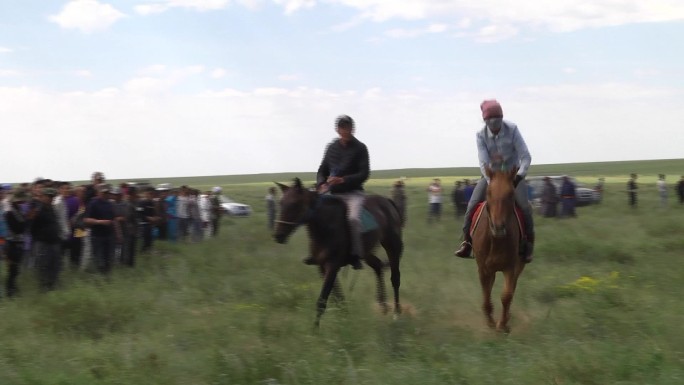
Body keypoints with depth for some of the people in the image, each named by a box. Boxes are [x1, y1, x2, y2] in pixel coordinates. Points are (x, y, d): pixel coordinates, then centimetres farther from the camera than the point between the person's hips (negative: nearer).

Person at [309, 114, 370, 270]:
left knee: (353, 218, -31)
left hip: (353, 193, -5)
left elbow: (364, 174, -11)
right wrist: (321, 184, -8)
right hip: (334, 194, 5)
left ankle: (356, 255, -25)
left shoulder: (360, 148, -3)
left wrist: (343, 180, -23)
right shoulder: (332, 147, 9)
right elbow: (322, 170, 14)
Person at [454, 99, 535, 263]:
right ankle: (467, 242, -4)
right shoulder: (481, 135, -14)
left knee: (524, 206, -22)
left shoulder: (512, 130, -16)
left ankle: (529, 244, -8)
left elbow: (526, 157, -18)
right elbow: (484, 163, -20)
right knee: (472, 205, -15)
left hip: (513, 174, -1)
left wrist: (518, 177, -33)